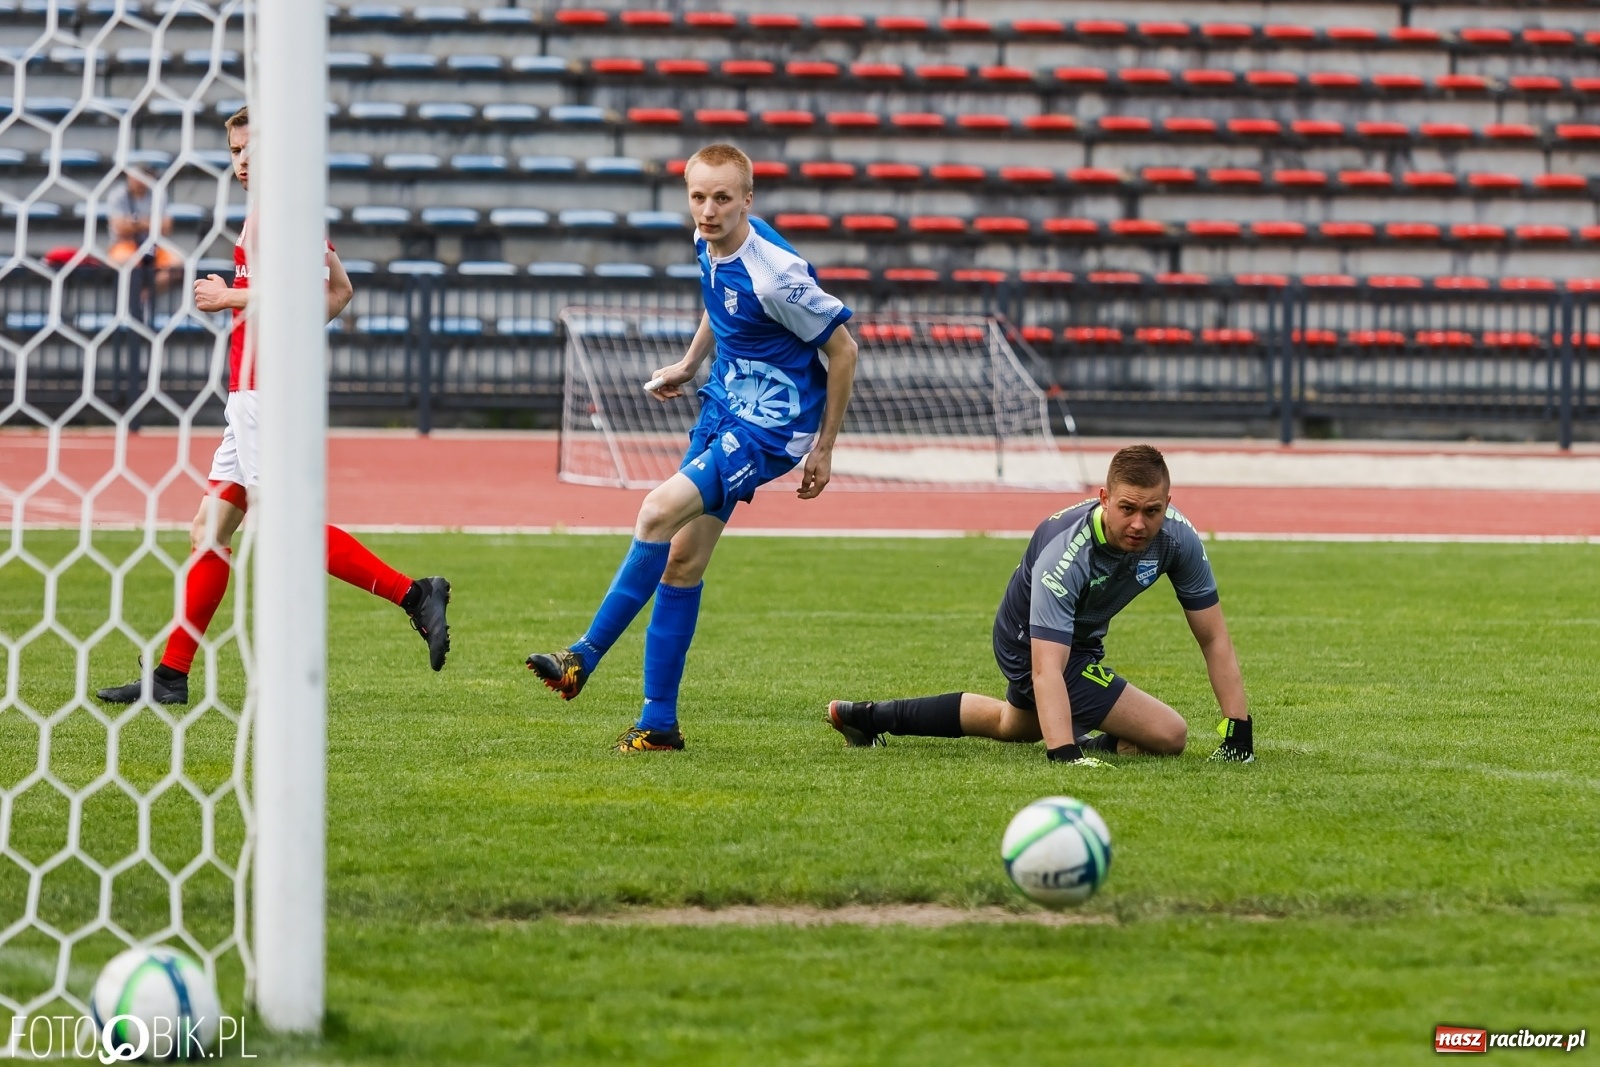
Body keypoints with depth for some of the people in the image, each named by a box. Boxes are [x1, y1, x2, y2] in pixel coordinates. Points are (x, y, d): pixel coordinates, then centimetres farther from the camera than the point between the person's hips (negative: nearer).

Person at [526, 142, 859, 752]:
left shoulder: (774, 273, -24)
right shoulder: (709, 243, -1)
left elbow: (842, 348, -14)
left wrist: (824, 447, -8)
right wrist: (689, 365, 23)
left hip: (771, 425, -9)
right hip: (724, 406, 9)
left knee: (661, 512, -23)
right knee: (682, 560, 5)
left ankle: (583, 658, -14)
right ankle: (659, 723, 9)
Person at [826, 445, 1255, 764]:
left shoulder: (1178, 538, -24)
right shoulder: (1065, 555, -42)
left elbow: (1214, 639, -16)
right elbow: (1046, 669, -48)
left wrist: (1239, 729, -22)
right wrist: (1064, 754, -60)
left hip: (1083, 638, 8)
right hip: (1031, 643, -8)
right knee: (1169, 735, -15)